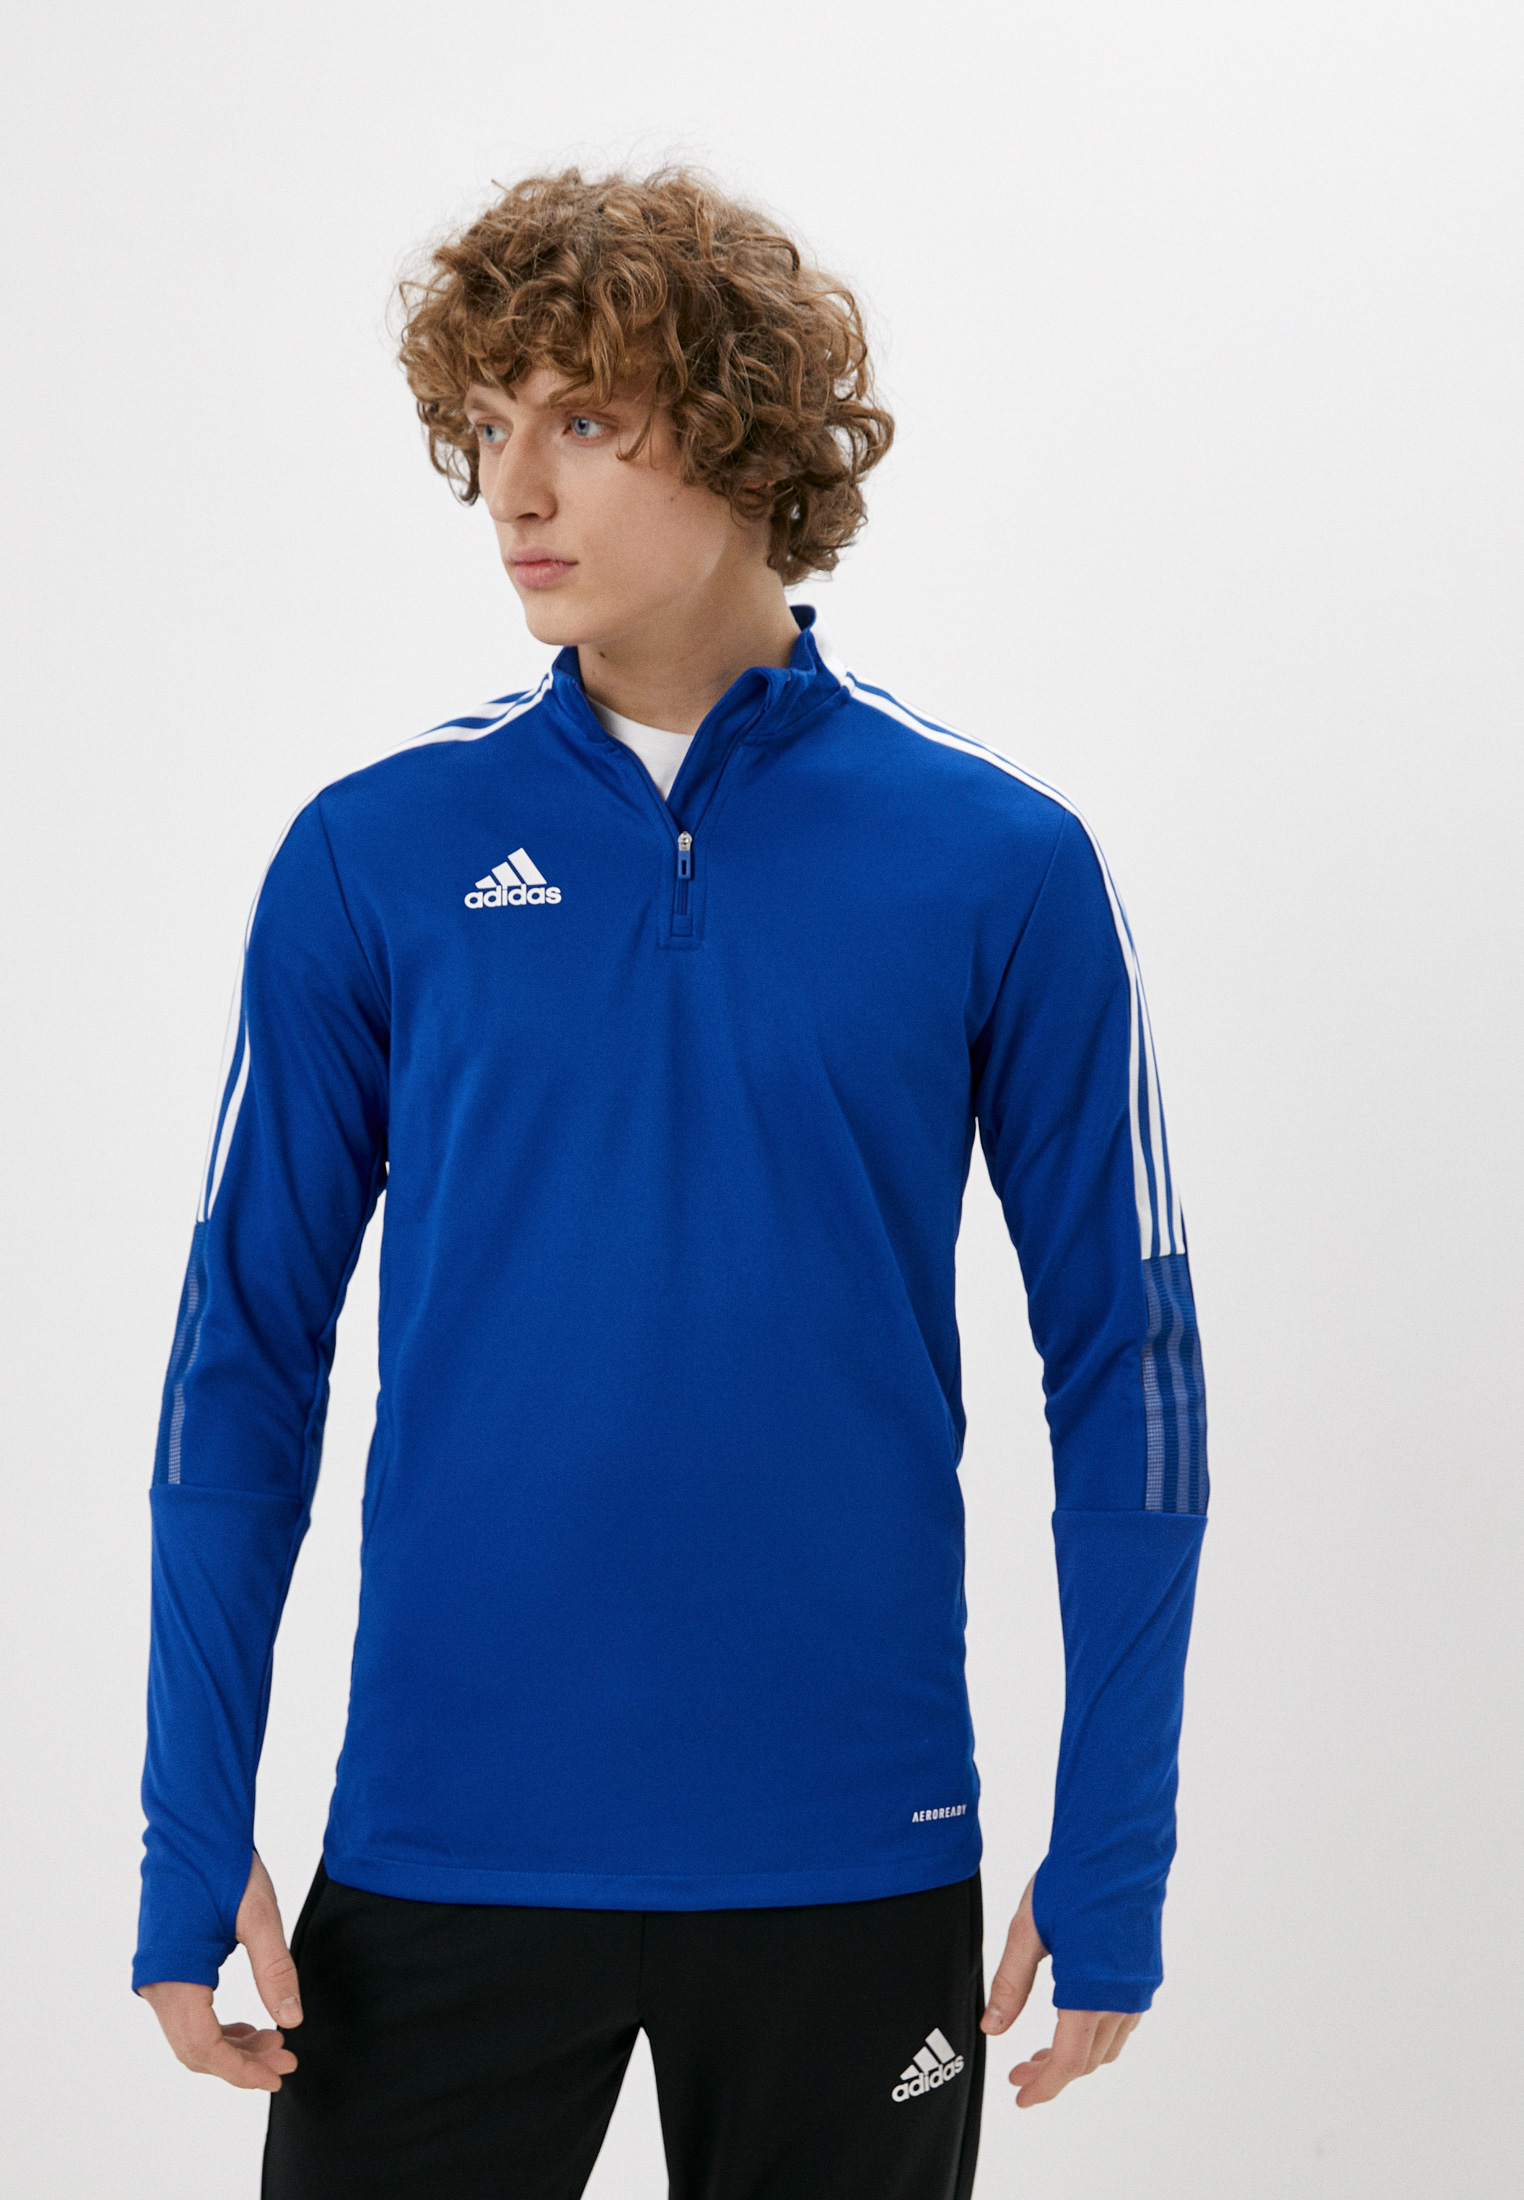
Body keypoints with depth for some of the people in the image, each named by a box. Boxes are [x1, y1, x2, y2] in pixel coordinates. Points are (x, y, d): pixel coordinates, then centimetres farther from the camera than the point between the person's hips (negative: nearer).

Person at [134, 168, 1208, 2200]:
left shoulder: (1003, 867, -3)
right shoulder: (374, 861, -1)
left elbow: (1122, 1368, 1)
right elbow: (247, 1360, 2)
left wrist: (1111, 1866, -2)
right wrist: (196, 1839, -4)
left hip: (850, 1860, 0)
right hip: (443, 1850, 0)